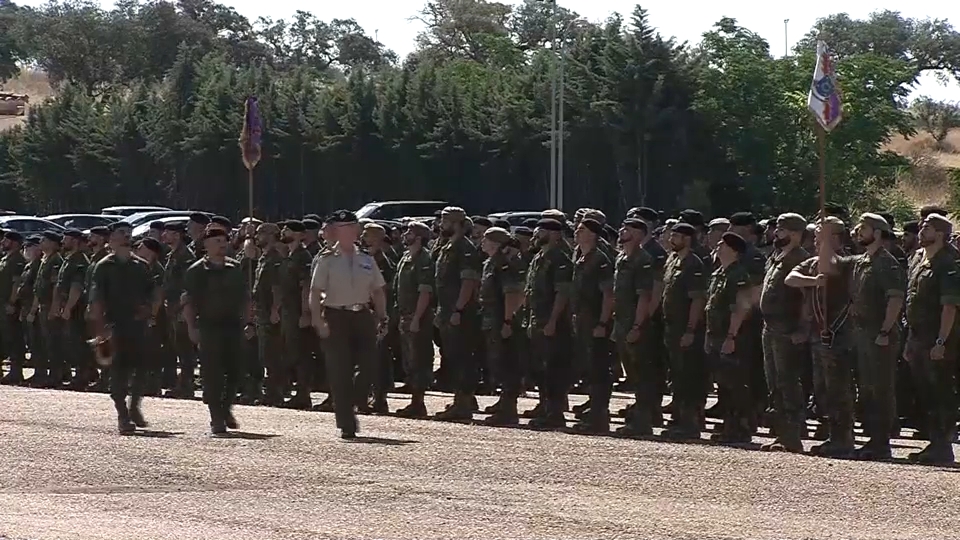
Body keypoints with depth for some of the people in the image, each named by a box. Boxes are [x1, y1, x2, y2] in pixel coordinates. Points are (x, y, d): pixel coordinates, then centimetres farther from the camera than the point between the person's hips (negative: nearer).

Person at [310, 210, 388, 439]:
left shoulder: (366, 261, 11)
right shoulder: (327, 260, -1)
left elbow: (378, 292, 16)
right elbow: (315, 292, -5)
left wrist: (382, 318, 7)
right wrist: (318, 321, -15)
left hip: (363, 317, 3)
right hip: (336, 317, -3)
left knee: (369, 365, -8)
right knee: (340, 373, -2)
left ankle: (350, 406, 18)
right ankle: (346, 425, 5)